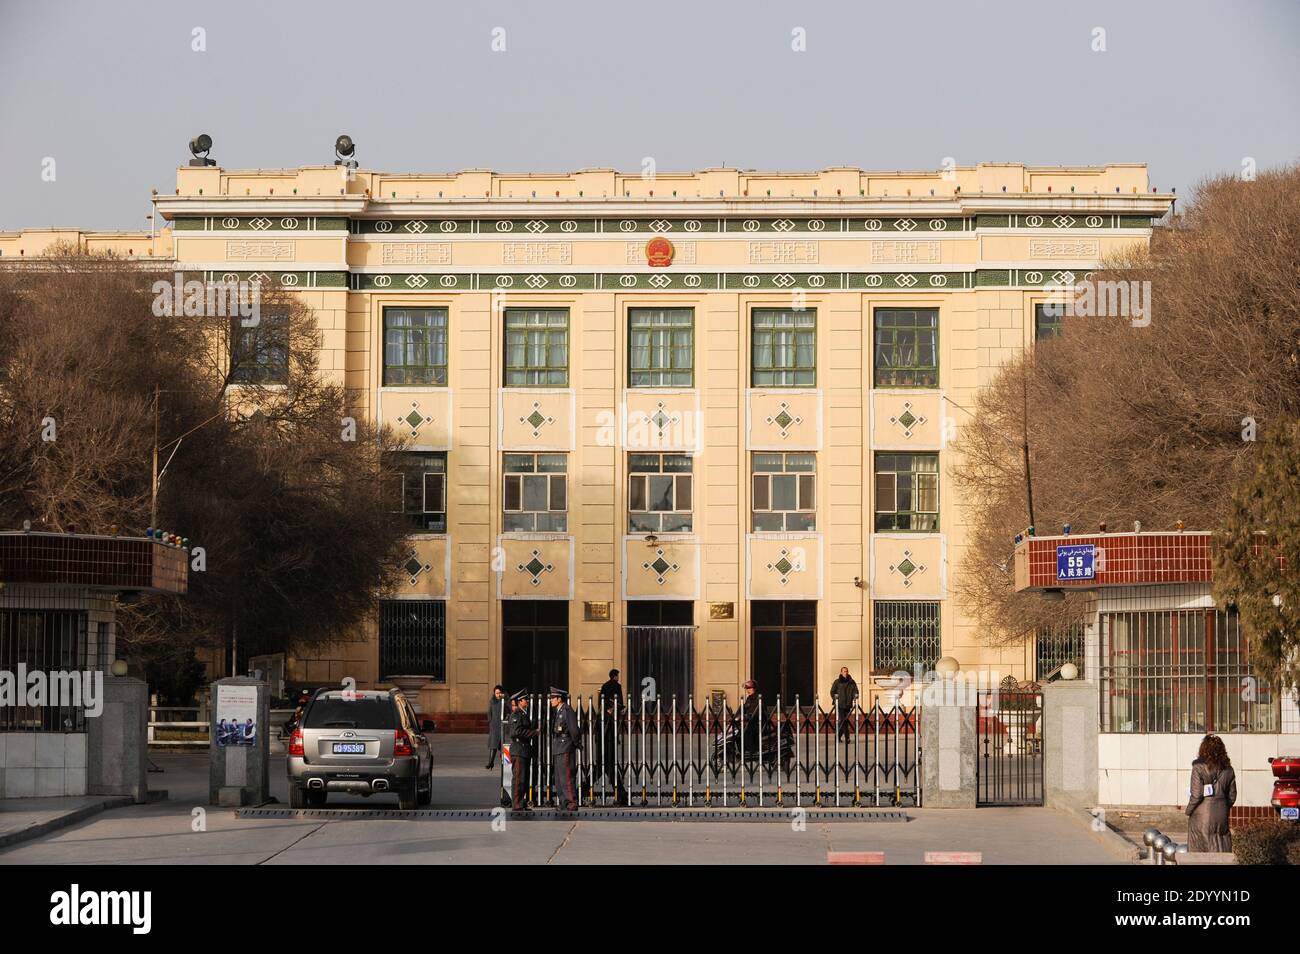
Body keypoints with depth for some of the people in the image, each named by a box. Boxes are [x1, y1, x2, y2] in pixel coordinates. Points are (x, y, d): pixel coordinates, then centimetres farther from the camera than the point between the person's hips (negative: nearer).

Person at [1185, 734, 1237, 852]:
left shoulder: (1199, 768, -12)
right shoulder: (1228, 770, 3)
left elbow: (1196, 795, -14)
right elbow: (1232, 795, 9)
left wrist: (1189, 811, 0)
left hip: (1202, 816, -4)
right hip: (1221, 816, 4)